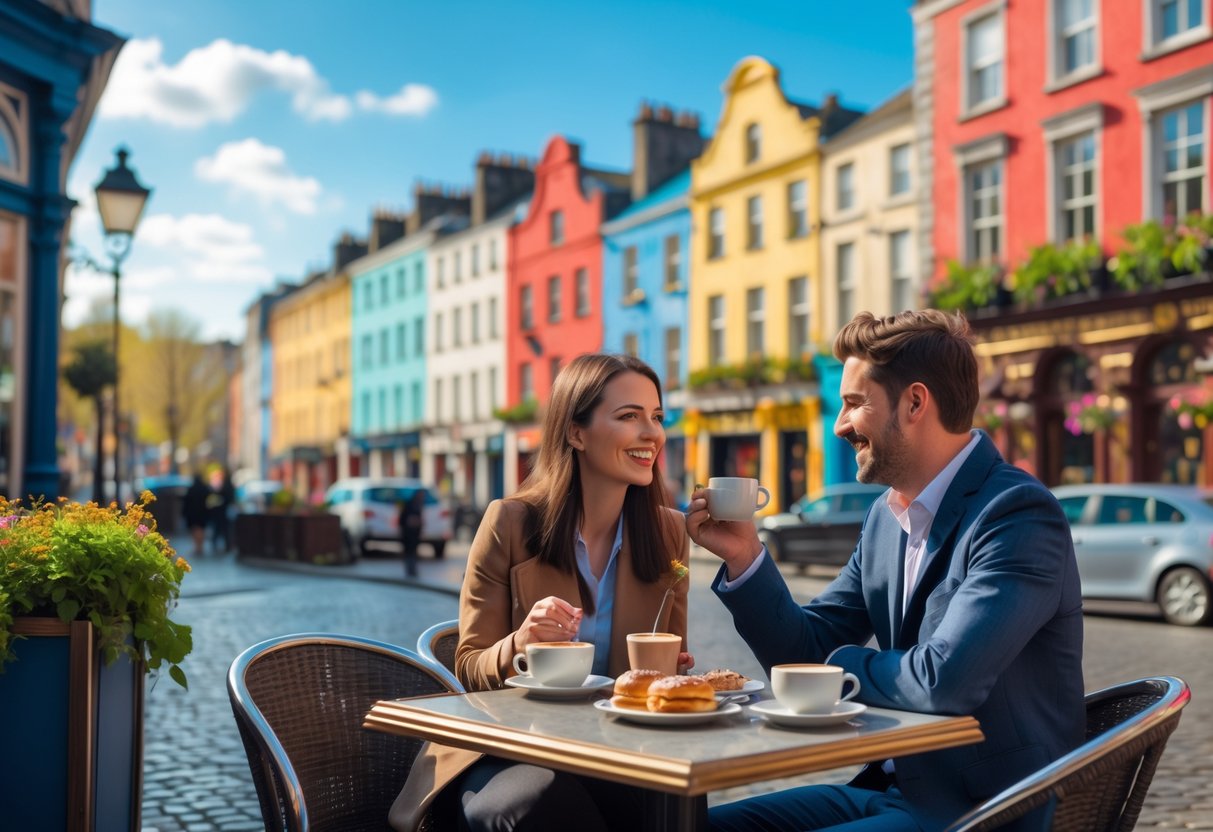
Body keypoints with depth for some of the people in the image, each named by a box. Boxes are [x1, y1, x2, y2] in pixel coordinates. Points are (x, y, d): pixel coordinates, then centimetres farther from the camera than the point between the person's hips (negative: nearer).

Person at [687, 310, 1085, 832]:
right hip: (895, 787, 8)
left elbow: (945, 679, -30)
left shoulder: (1020, 515, -19)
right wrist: (743, 556, -5)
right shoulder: (886, 517, 7)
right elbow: (806, 653, 10)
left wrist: (845, 665, -10)